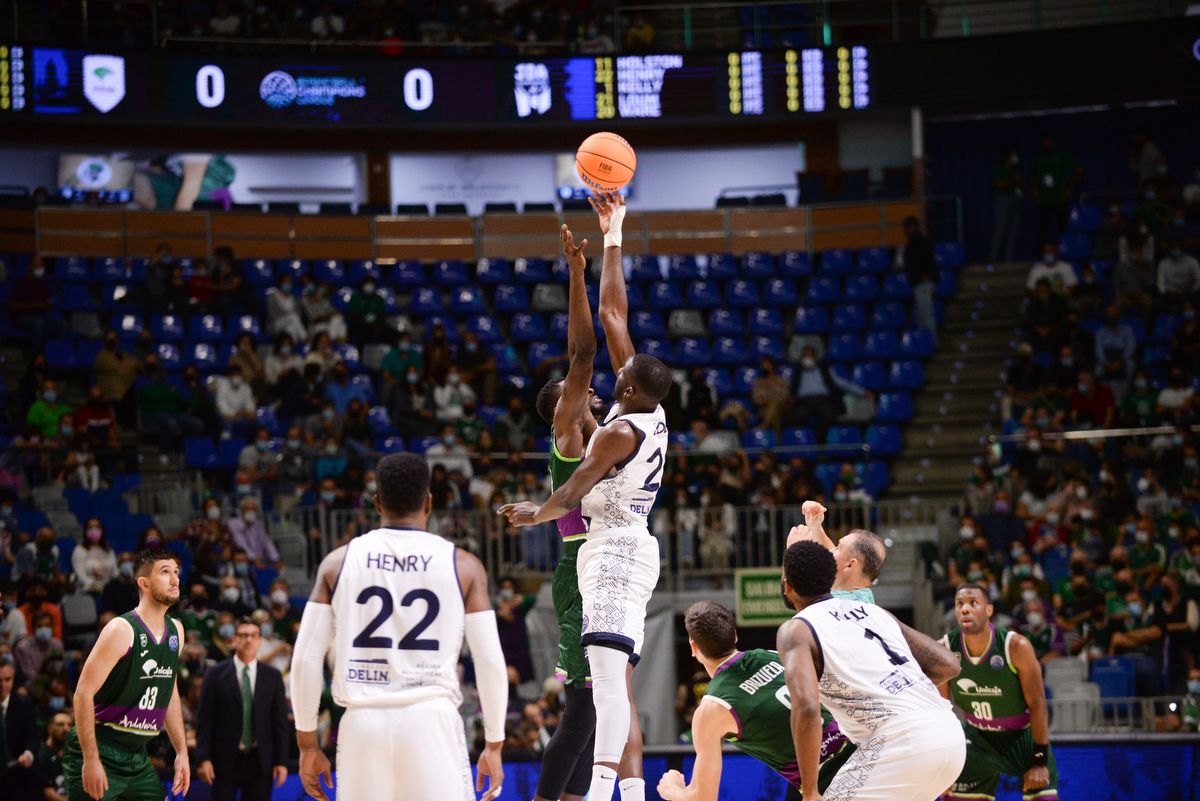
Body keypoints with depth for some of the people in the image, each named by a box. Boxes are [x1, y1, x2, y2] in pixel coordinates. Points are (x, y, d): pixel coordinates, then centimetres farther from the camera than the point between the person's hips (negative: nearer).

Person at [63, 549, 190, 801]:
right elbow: (84, 693, -19)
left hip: (137, 758, 8)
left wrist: (182, 751, 16)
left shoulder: (175, 631, 7)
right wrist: (91, 760, -22)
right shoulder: (122, 630, -16)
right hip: (99, 752, -8)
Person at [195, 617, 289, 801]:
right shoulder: (216, 674, 1)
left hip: (260, 761, 2)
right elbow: (204, 720, -1)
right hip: (225, 759, -1)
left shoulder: (272, 676, 7)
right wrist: (203, 758, -9)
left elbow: (280, 721, 6)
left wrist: (281, 761, 0)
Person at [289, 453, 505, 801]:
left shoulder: (338, 562, 7)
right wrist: (493, 746, 10)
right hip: (431, 720, -2)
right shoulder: (463, 566, 4)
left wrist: (308, 744, 12)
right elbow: (490, 661, 1)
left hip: (363, 723, 2)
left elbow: (305, 658, 4)